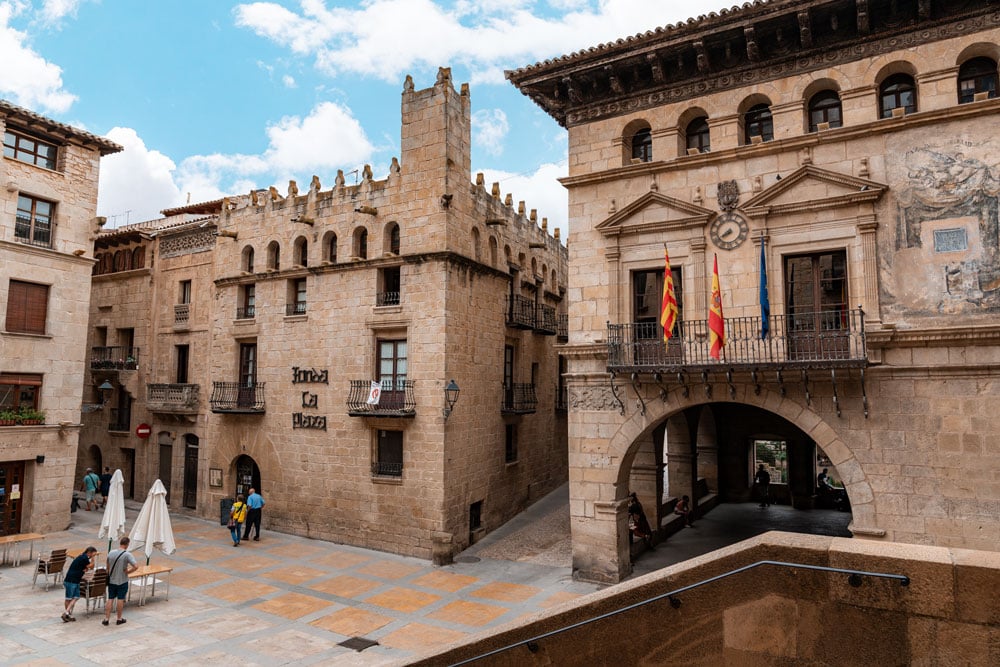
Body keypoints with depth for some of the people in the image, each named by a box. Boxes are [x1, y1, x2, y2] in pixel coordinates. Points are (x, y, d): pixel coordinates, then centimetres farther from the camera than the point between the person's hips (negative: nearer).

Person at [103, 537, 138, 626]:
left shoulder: (111, 553, -3)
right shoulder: (127, 555, -18)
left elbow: (108, 567, 10)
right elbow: (136, 566, -26)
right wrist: (128, 572, -8)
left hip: (112, 581, 4)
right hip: (122, 581, -4)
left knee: (110, 599, 12)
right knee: (120, 599, 7)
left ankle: (106, 619, 14)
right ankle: (119, 619, 17)